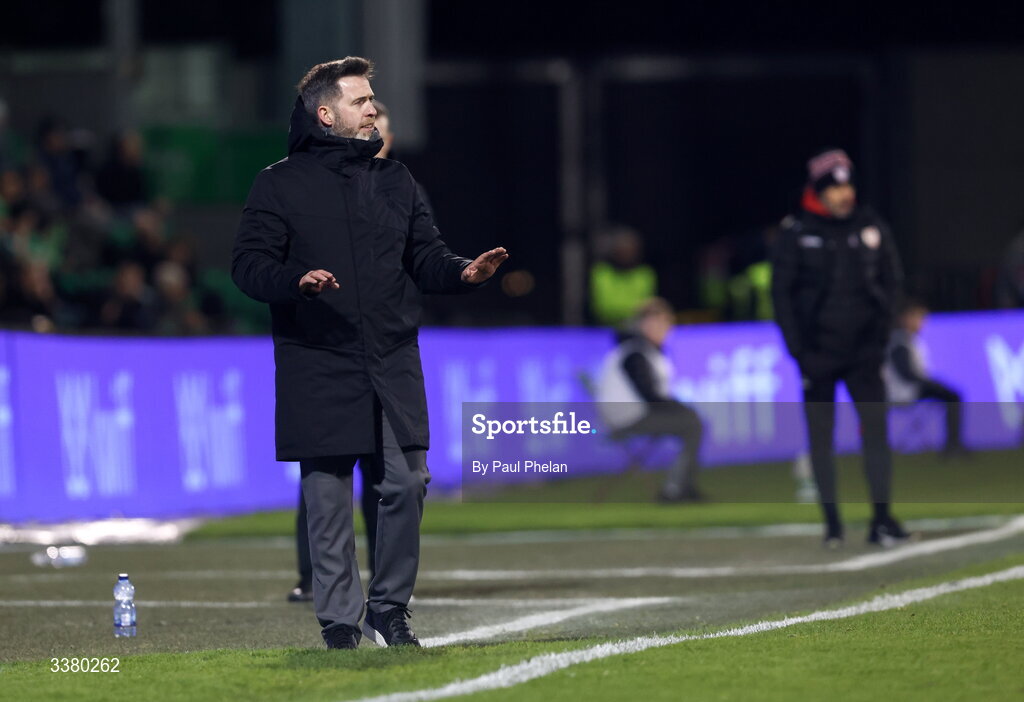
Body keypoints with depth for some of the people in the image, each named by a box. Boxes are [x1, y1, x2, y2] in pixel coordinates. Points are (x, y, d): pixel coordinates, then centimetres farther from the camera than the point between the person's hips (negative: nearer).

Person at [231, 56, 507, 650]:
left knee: (406, 485, -2)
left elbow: (425, 257, 15)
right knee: (329, 500, -2)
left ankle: (391, 607, 14)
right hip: (320, 371, -3)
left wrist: (463, 272, -6)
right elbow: (249, 265, -3)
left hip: (394, 366, 4)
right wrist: (297, 281, -23)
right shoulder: (280, 184, 2)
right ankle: (340, 623, 6)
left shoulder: (395, 180, 16)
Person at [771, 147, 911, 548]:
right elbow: (781, 293, 0)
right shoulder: (795, 234, -3)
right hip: (817, 350, -1)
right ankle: (832, 524, 9)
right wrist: (798, 350, -5)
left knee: (876, 430, -7)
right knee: (821, 438, 2)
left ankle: (881, 520, -7)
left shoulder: (871, 227, 3)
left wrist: (880, 336, 2)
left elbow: (892, 282, 11)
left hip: (863, 350, 1)